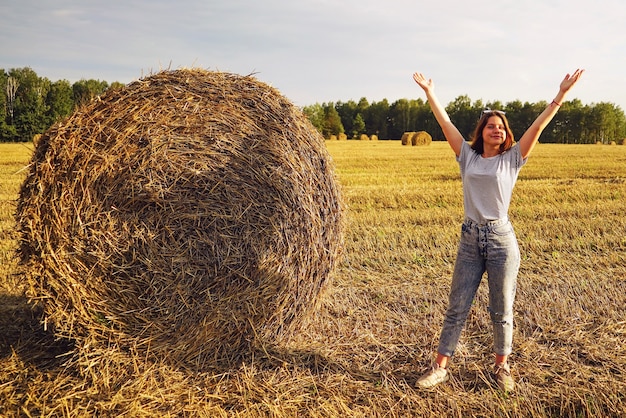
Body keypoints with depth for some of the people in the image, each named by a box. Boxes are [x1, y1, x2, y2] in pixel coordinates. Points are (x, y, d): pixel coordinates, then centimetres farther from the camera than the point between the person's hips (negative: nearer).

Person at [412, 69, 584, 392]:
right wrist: (428, 91, 7)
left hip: (501, 238, -1)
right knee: (456, 307, 6)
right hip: (469, 239, 2)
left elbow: (538, 126, -4)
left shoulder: (512, 158, 3)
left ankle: (502, 367, 27)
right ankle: (440, 367, 15)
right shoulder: (468, 156, 6)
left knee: (502, 310, 8)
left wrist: (562, 94, -8)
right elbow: (445, 122, 6)